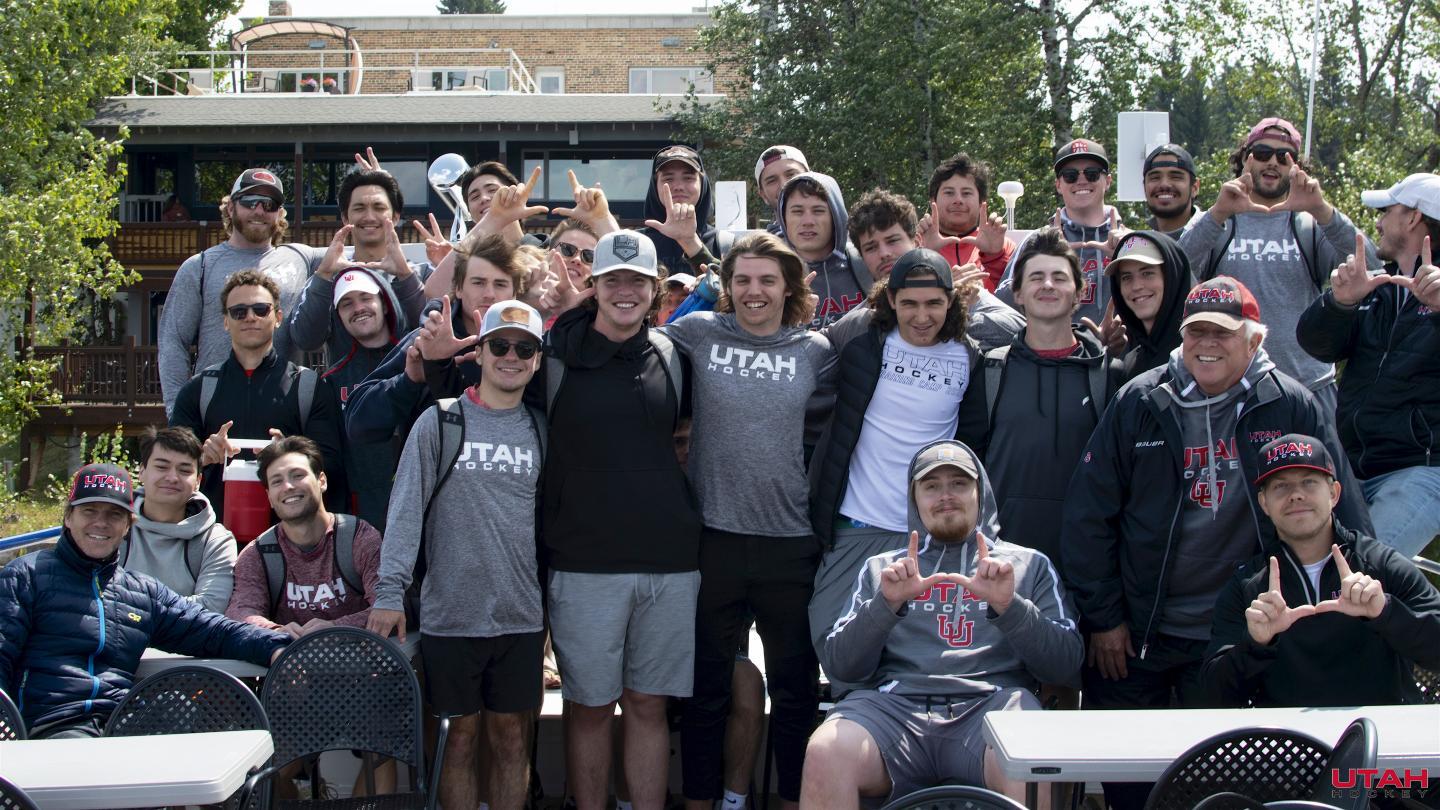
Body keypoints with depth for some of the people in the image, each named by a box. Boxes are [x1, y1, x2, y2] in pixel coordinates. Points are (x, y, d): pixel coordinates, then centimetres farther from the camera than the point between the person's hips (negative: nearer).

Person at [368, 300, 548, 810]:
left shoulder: (540, 430, 8)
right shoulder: (440, 422, -1)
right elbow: (406, 509, -6)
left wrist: (553, 608, 10)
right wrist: (389, 592, -14)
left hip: (521, 616, 2)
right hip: (450, 612, -2)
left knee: (511, 736, 7)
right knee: (461, 735, 6)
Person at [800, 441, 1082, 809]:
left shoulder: (1029, 564, 24)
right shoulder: (881, 568, 27)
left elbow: (1066, 665, 10)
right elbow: (840, 665, 13)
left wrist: (1009, 606, -6)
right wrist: (886, 603, -4)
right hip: (897, 702, 2)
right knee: (825, 752, -33)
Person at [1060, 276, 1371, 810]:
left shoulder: (1292, 408, -2)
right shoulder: (1139, 403, -1)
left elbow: (1342, 514, 2)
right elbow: (1088, 514, 0)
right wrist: (1102, 616, -3)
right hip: (1134, 634, 1)